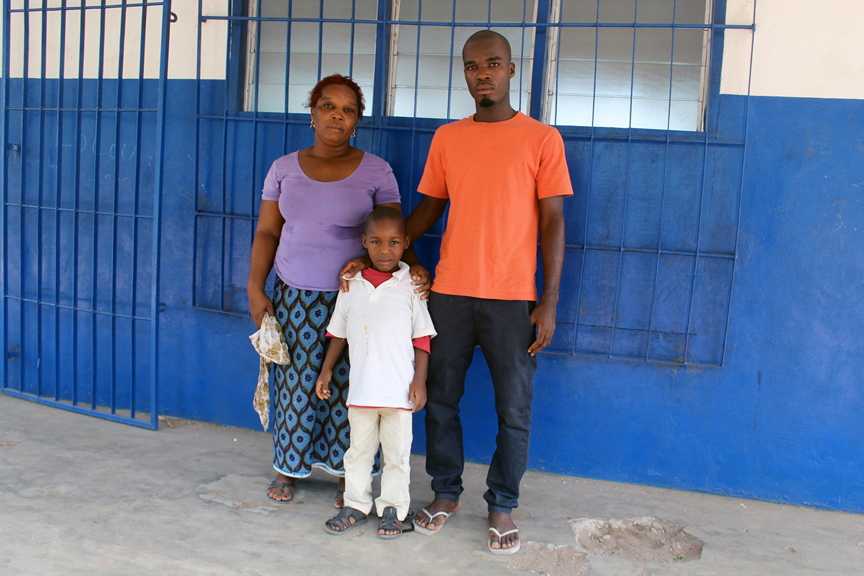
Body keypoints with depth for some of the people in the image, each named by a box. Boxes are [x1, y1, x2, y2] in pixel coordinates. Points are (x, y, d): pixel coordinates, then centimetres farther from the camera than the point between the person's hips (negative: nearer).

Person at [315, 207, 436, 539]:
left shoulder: (411, 287, -3)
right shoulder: (351, 286, 5)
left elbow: (422, 339, -1)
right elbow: (338, 334, 14)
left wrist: (419, 380, -6)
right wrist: (326, 371, 13)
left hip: (398, 389, -2)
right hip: (360, 387, 2)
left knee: (396, 453, 8)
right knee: (358, 449, 14)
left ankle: (393, 509, 23)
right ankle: (356, 505, 28)